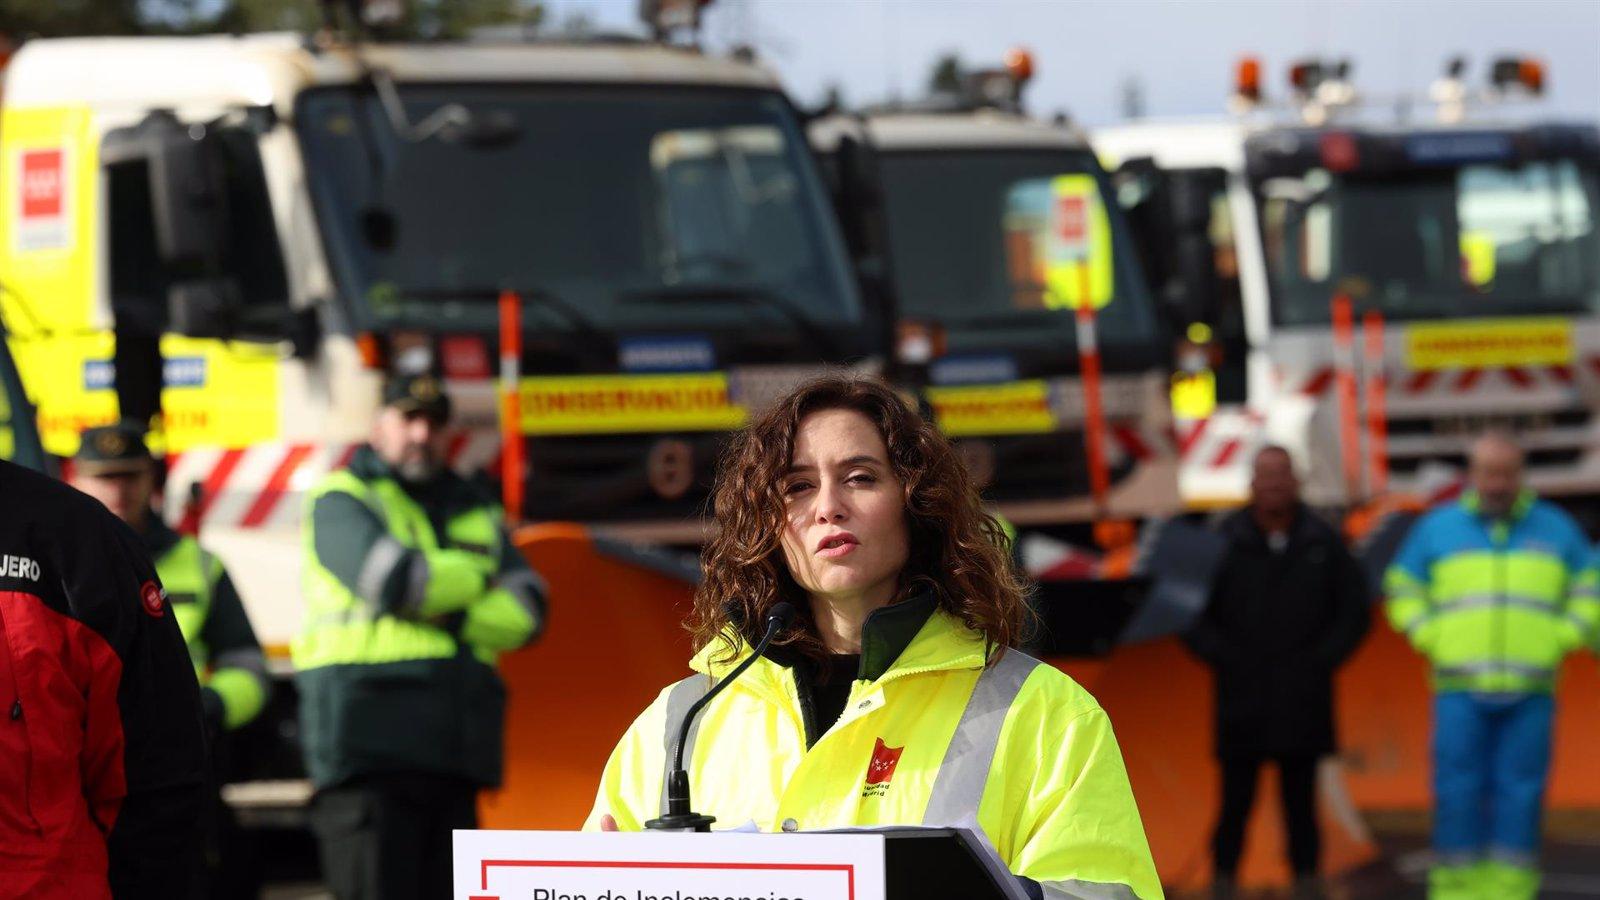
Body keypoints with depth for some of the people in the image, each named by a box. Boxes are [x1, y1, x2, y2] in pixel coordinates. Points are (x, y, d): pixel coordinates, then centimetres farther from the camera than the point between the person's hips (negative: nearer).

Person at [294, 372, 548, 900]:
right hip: (368, 748, -6)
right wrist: (477, 580, 1)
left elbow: (525, 612, 10)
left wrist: (445, 615, -7)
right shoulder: (343, 501, 3)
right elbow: (391, 577, -16)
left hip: (454, 751, 6)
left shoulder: (473, 512, 22)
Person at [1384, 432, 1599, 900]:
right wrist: (1435, 643, 0)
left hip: (1529, 694, 0)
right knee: (1458, 792, -6)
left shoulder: (1556, 529, 9)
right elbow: (1404, 591, 14)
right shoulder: (1437, 528, 7)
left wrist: (1560, 642, 1)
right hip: (1461, 689, 0)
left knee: (1520, 795, -4)